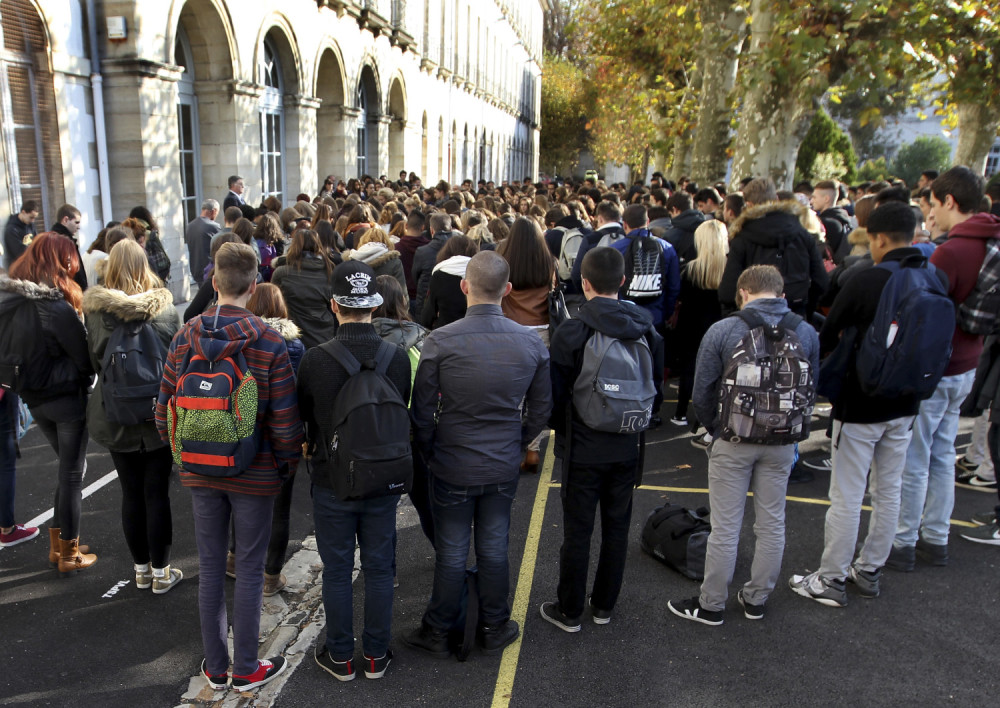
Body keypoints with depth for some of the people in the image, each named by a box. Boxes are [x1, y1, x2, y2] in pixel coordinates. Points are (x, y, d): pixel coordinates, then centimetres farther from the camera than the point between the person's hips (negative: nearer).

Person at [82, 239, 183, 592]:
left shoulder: (95, 311, -8)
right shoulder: (165, 309, -11)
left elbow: (94, 362, 4)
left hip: (116, 418, 2)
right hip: (158, 416, -1)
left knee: (131, 494, 13)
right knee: (157, 494, 8)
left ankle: (141, 570, 27)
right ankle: (161, 572, 18)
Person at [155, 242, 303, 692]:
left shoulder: (186, 338, -5)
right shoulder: (268, 343, -15)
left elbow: (164, 408, 1)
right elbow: (285, 419, -15)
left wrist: (182, 454, 16)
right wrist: (287, 462, 2)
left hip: (199, 471, 3)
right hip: (254, 474, -3)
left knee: (210, 567, 15)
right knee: (249, 570, 10)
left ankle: (215, 667, 30)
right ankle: (246, 670, 23)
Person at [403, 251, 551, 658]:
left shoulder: (441, 341, -18)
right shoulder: (531, 343, -7)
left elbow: (422, 410, -10)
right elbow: (541, 409, 3)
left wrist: (428, 453, 6)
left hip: (452, 467, -2)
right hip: (503, 466, 3)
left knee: (451, 555, 12)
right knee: (494, 550, 17)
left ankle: (438, 633, 30)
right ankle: (494, 630, 34)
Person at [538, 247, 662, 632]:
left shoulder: (571, 331, -17)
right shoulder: (646, 328, -3)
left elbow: (556, 392, -10)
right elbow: (655, 382, 6)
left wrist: (559, 428, 8)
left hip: (583, 448, -4)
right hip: (627, 446, 4)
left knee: (577, 532, 8)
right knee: (616, 528, 17)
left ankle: (569, 611, 22)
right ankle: (604, 605, 32)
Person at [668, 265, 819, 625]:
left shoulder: (722, 331, -11)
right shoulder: (807, 332, -1)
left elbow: (702, 392, -8)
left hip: (733, 442, -3)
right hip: (782, 443, 3)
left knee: (725, 527, 7)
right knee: (772, 524, 16)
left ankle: (711, 604, 20)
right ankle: (756, 599, 31)